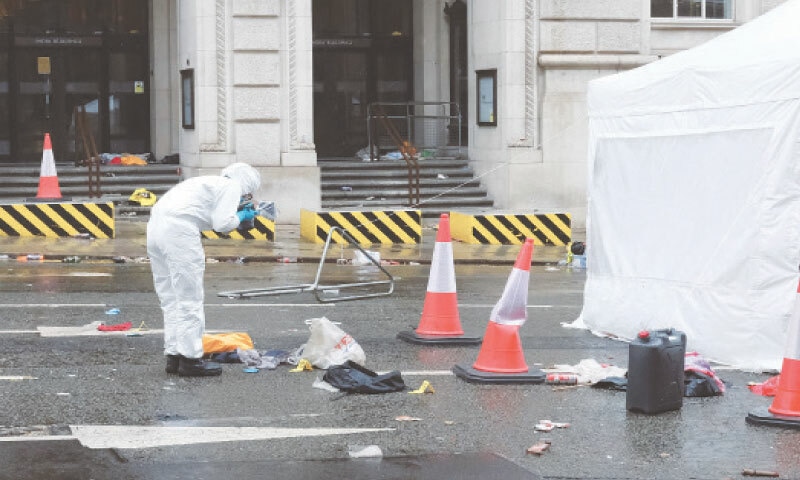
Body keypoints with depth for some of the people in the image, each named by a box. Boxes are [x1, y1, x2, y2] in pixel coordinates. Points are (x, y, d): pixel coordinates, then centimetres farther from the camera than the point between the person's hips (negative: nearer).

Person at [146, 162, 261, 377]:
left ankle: (174, 356, 18)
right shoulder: (232, 186, 4)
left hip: (156, 226, 9)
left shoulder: (210, 182, 29)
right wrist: (240, 217, 11)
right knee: (189, 299, -2)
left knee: (171, 299, 14)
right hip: (178, 229, -9)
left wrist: (238, 213, 24)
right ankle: (190, 359, 0)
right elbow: (223, 223, -7)